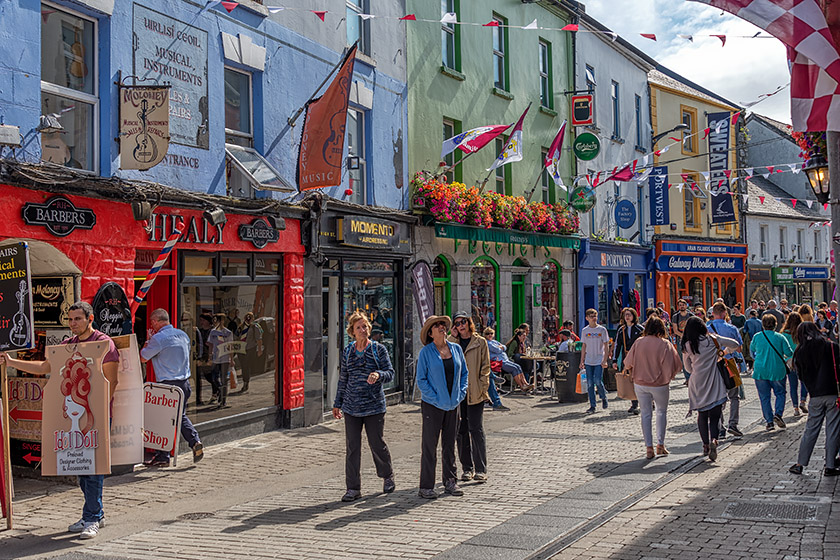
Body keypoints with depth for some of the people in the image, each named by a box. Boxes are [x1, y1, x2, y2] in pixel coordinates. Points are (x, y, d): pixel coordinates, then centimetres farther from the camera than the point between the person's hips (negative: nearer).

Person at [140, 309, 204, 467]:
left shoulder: (158, 338, -14)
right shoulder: (183, 335, 9)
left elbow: (143, 358, -4)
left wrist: (147, 341, 11)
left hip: (167, 385, -7)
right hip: (184, 383, 7)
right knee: (181, 416, 21)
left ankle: (163, 457, 10)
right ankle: (195, 441, 2)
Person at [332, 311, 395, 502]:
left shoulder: (379, 349, 0)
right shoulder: (347, 351, 9)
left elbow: (390, 373, -3)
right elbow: (343, 379, 15)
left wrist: (378, 375, -25)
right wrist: (337, 403, 16)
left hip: (374, 406, -3)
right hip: (351, 406, 3)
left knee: (377, 443, 4)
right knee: (352, 447, 2)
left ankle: (387, 476, 30)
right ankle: (353, 488, 9)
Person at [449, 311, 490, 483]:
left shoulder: (480, 342, 4)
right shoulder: (453, 342, 12)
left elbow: (485, 367, 3)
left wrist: (482, 387, -6)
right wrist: (452, 338, -5)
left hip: (475, 393, -3)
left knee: (476, 429, -7)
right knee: (461, 430, 6)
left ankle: (480, 469, -3)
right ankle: (467, 468, 15)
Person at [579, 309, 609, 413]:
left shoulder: (602, 329, -1)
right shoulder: (584, 330, 8)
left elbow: (606, 346, -1)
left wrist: (605, 360, -9)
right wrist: (582, 360, 9)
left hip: (599, 361, -3)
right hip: (588, 361, 3)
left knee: (598, 381, -13)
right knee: (590, 383, 1)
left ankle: (604, 398, 16)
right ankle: (592, 406, 8)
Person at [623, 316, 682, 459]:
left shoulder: (638, 343, -6)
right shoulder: (665, 344, -12)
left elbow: (628, 362, 3)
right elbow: (676, 364, -9)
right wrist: (670, 376, 10)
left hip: (640, 383, 2)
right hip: (660, 384, -2)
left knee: (646, 414, 9)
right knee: (662, 412, 16)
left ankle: (649, 447, 6)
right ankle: (660, 444, 13)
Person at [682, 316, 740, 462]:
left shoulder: (687, 346, 1)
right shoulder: (712, 339, -3)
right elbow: (735, 344, 3)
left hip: (697, 384, 2)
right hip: (714, 384, -2)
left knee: (702, 415, 16)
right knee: (714, 416, 1)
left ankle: (706, 445, 16)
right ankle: (714, 440, -22)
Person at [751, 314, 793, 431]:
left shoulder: (757, 337, -3)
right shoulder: (780, 338, -6)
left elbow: (752, 350, 13)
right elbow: (789, 353, -5)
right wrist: (785, 358, 17)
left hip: (760, 372, 1)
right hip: (778, 371, -1)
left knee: (764, 397, 7)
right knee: (780, 393, 15)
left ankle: (769, 421, 4)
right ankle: (778, 414, -5)